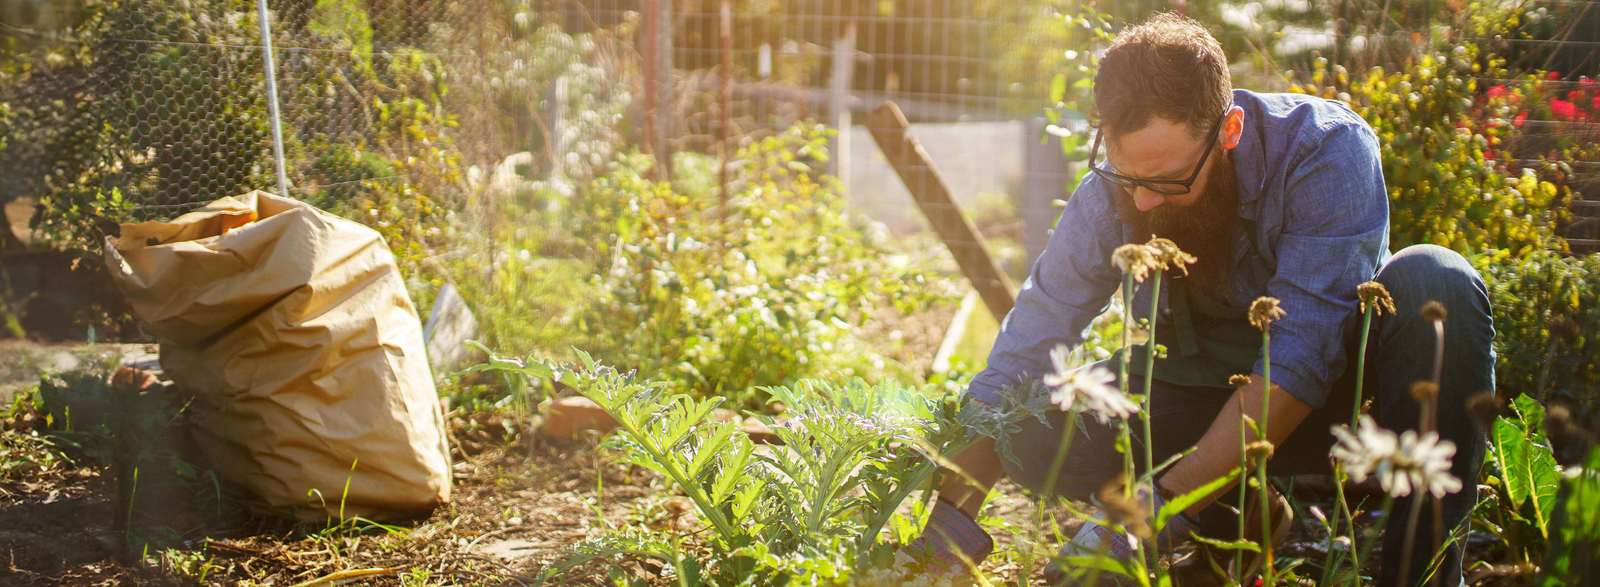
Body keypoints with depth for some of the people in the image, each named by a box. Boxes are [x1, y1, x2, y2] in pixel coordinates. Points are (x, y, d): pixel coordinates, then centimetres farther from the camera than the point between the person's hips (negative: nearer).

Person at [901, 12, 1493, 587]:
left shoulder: (1326, 149, -26)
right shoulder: (1107, 197, -16)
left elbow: (1300, 359, -33)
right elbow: (1019, 360, -12)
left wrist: (1161, 508, -40)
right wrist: (952, 516, -23)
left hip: (1333, 388, -2)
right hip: (1204, 398, 3)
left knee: (1433, 282, -33)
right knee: (1032, 433, -23)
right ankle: (1244, 513, -4)